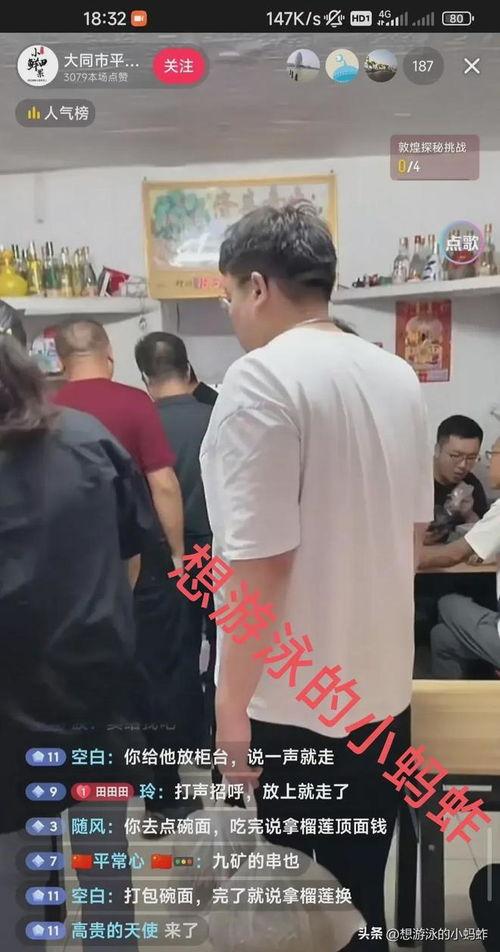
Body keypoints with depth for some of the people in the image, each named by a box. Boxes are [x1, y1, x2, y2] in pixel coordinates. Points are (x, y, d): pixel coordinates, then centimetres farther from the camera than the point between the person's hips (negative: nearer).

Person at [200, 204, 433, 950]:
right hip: (382, 685, 7)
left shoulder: (260, 379, -18)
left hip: (297, 701, -7)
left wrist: (233, 705, -13)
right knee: (362, 891, 22)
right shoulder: (397, 377, 6)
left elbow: (261, 559, -21)